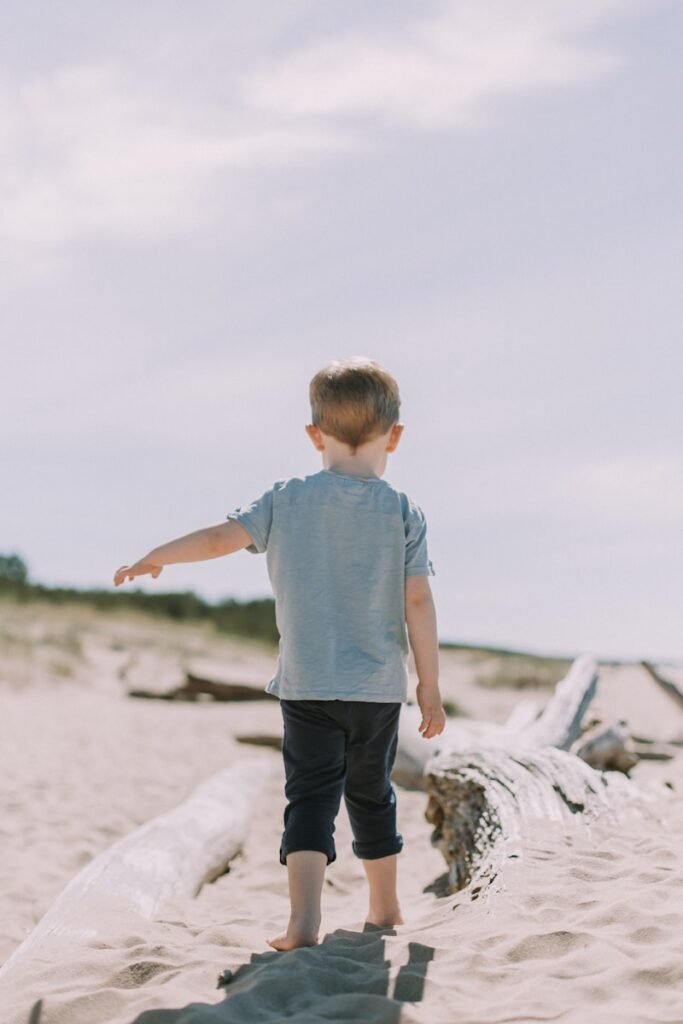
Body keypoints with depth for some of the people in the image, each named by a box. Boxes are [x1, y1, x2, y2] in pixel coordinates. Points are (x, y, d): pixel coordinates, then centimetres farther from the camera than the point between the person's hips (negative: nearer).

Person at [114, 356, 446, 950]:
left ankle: (304, 918, -16)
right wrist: (430, 685, 0)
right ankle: (385, 908, 30)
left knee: (310, 794, 0)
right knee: (371, 793, 18)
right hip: (378, 687, 1)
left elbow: (222, 537, -5)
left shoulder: (287, 501, -3)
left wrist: (154, 559, 12)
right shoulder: (403, 512, -5)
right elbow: (418, 602, -6)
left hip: (306, 685, -1)